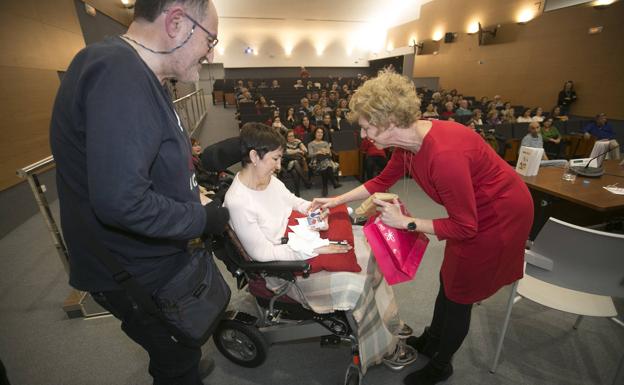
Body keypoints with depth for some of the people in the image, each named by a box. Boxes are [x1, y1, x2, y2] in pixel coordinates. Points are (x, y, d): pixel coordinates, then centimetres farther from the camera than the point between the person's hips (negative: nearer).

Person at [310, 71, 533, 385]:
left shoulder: (444, 153, -37)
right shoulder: (408, 140, -11)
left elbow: (464, 227, -28)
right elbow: (382, 181, 3)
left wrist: (405, 222, -23)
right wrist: (336, 200, 3)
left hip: (499, 217, -7)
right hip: (470, 212, 8)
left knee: (458, 294, 9)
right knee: (448, 280, 22)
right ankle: (431, 340, 48)